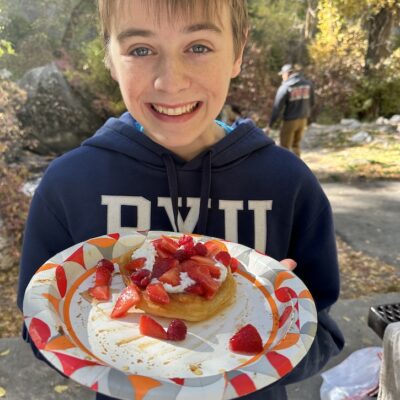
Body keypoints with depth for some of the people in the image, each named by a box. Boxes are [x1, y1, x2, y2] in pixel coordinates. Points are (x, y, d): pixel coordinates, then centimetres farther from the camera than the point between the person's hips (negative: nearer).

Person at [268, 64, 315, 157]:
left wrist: (270, 124, -9)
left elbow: (277, 107, -14)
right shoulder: (308, 84, 2)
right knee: (296, 145, 21)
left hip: (290, 121, -6)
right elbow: (311, 103, 10)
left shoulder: (285, 87, -15)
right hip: (303, 120, 6)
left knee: (285, 147, 6)